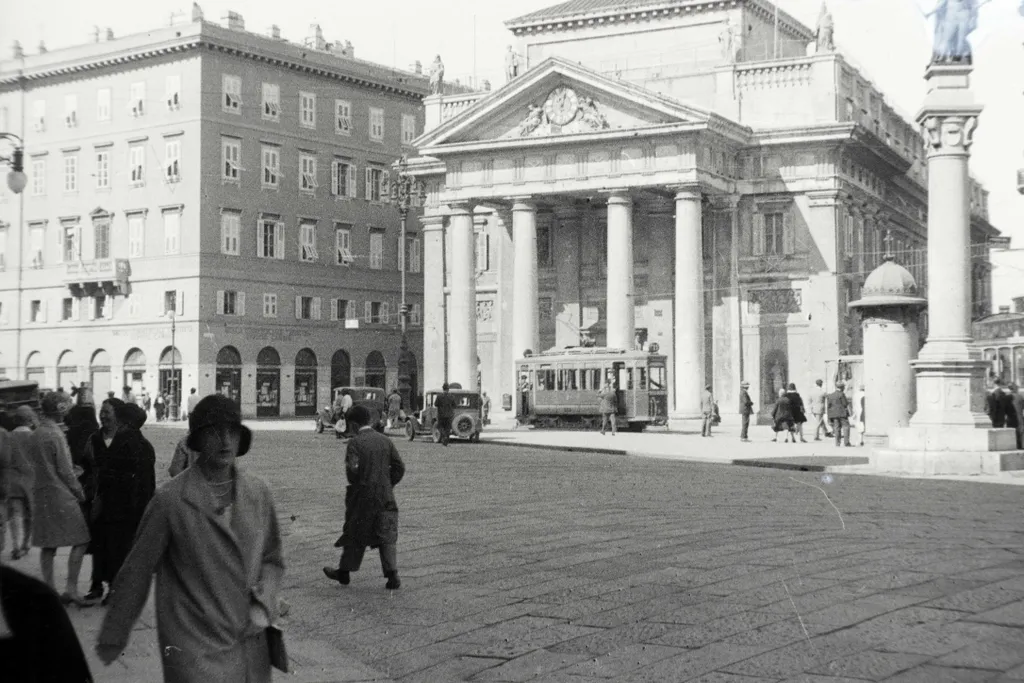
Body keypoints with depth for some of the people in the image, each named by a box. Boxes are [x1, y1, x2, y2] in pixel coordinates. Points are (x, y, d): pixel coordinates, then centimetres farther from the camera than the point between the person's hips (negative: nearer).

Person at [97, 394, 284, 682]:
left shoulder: (258, 493, 2)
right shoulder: (170, 499, -11)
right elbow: (137, 570, -3)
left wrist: (263, 606, -4)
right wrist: (113, 636, 3)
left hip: (251, 644, 4)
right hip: (194, 651, -4)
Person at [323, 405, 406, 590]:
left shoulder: (355, 443, -10)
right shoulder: (386, 441, 4)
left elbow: (352, 469, -19)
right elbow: (399, 467, 2)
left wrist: (355, 484, 1)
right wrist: (388, 485, 9)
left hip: (362, 496, -3)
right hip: (385, 496, 4)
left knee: (355, 534, 11)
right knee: (386, 536, 5)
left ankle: (344, 572, 25)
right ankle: (393, 575, -4)